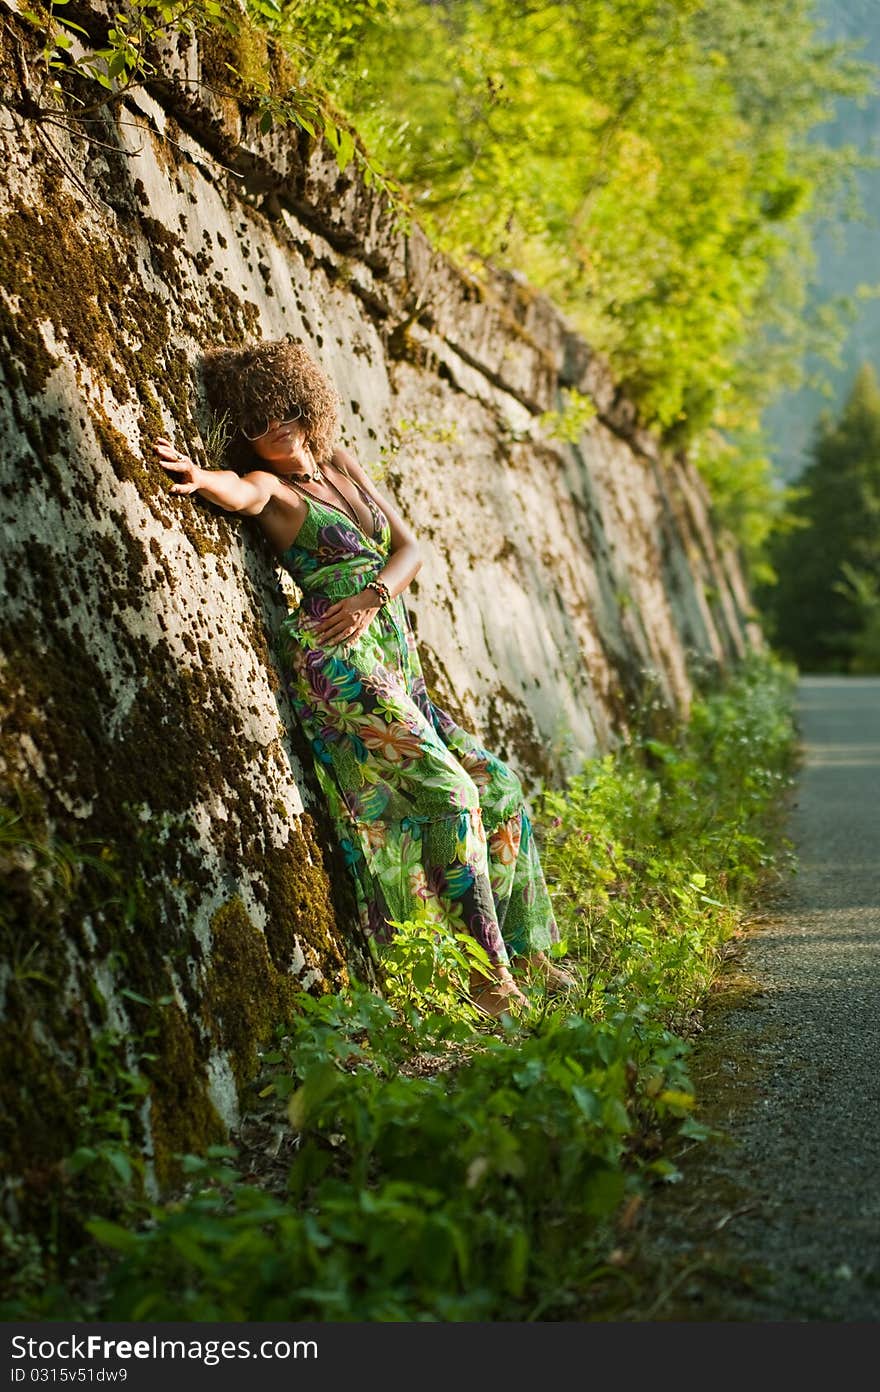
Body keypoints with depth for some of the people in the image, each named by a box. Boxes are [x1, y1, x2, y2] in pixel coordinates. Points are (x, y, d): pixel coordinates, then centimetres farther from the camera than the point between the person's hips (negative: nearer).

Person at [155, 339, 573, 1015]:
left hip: (395, 659, 8)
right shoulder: (269, 486, -1)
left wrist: (371, 597, -9)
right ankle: (486, 971, -15)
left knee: (496, 781, 9)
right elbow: (240, 492, -27)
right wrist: (202, 477, -51)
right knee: (449, 788, -18)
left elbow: (409, 547, 12)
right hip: (338, 660, -8)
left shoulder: (342, 464, 17)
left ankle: (522, 951, 19)